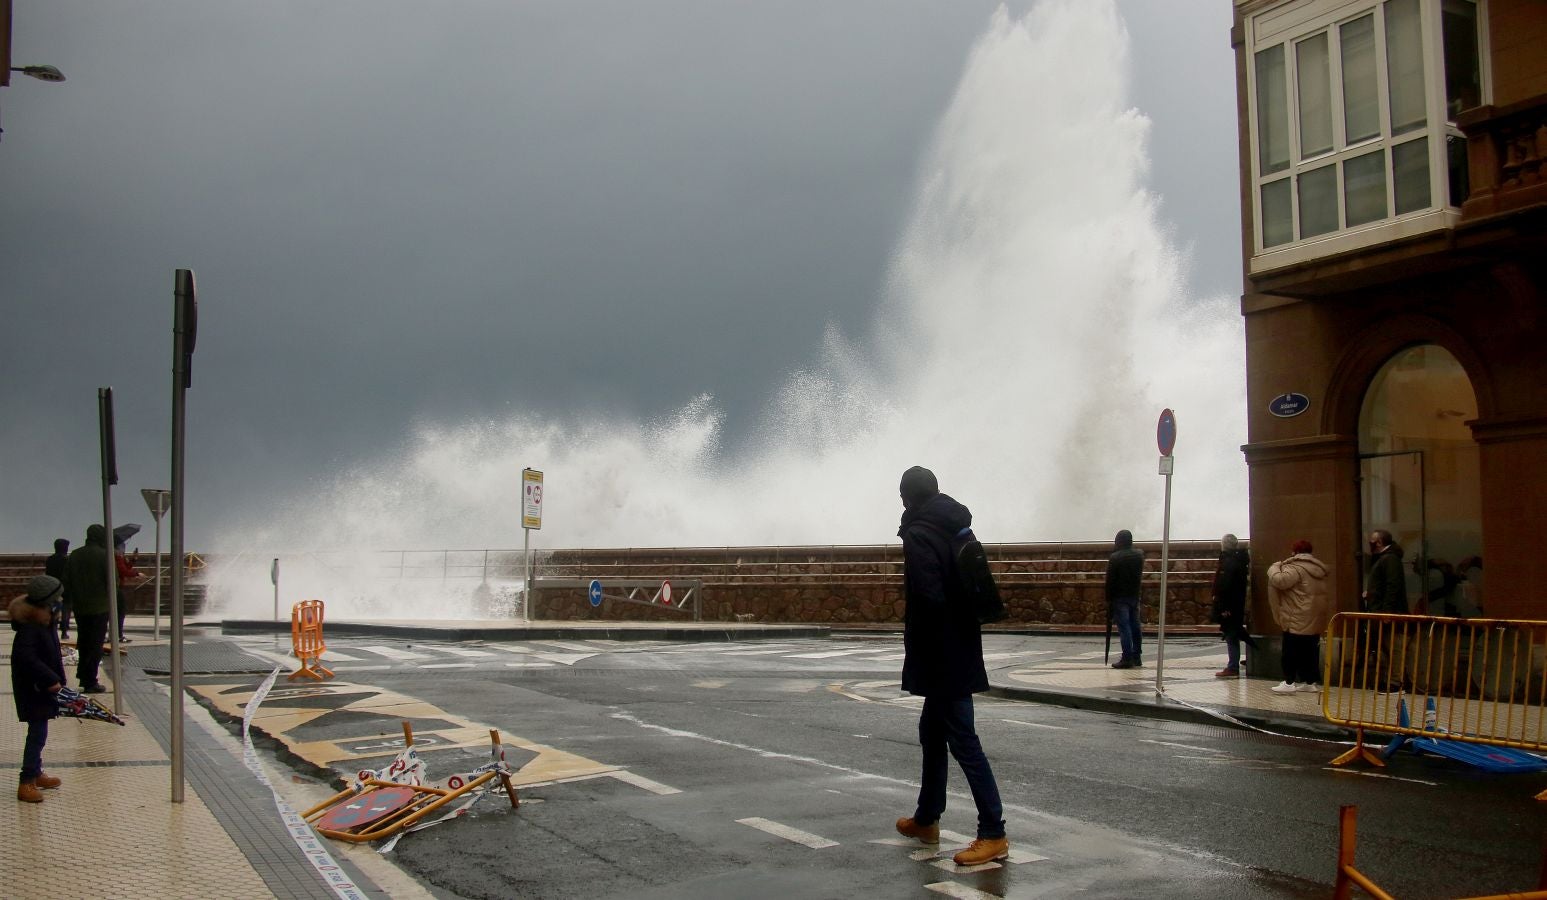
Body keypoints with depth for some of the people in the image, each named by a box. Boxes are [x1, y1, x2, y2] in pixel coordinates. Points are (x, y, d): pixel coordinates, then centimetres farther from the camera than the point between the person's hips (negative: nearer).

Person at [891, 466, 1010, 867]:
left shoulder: (918, 535, -15)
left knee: (963, 742, -6)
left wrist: (920, 655, -14)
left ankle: (993, 834, -4)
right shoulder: (956, 529, 11)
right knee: (932, 733, 20)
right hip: (960, 651, 9)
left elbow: (930, 599, -24)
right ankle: (926, 819, 32)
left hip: (942, 656, -9)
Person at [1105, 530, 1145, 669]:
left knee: (1124, 627, -6)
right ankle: (1137, 657, 17)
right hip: (1135, 595, 6)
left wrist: (1108, 599, -4)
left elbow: (1110, 580, -11)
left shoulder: (1115, 557, -14)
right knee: (1135, 626, 11)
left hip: (1120, 597, -6)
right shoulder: (1139, 554, 4)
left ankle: (1127, 659, -8)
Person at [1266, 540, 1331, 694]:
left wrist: (1275, 567, -8)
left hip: (1299, 619, -8)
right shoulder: (1318, 568, 14)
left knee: (1291, 652, -3)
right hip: (1315, 618, 8)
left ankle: (1289, 682, -5)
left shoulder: (1295, 568, -15)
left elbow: (1279, 580, -28)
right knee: (1311, 651, 11)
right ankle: (1311, 682, 14)